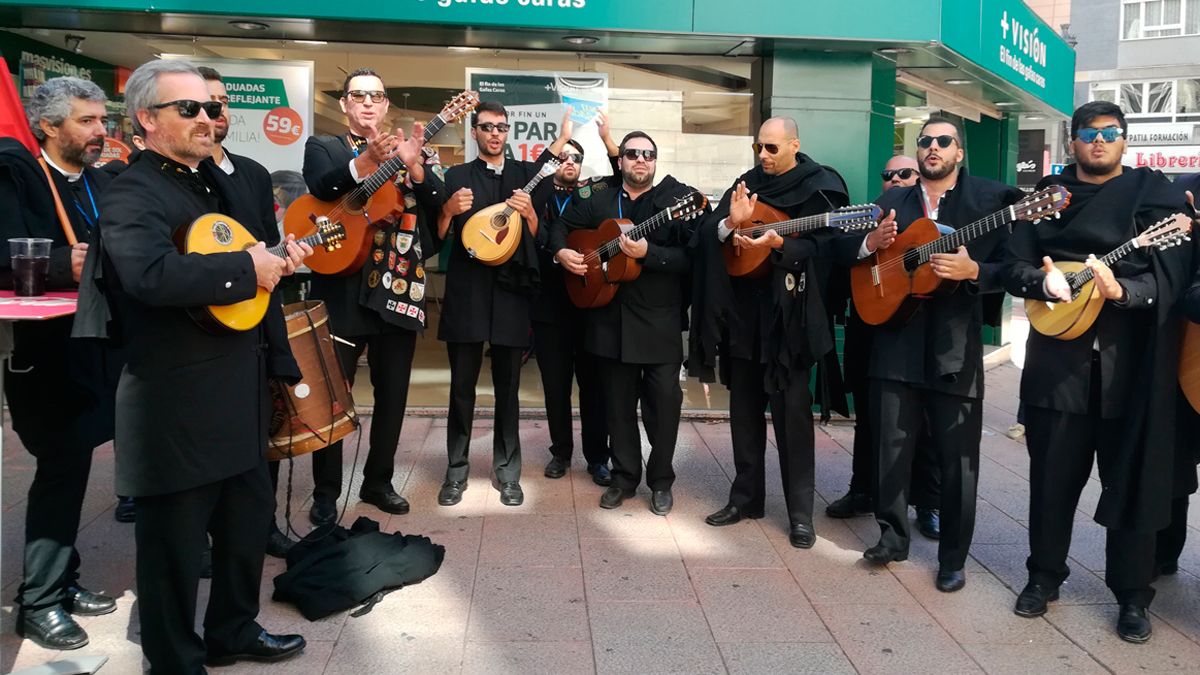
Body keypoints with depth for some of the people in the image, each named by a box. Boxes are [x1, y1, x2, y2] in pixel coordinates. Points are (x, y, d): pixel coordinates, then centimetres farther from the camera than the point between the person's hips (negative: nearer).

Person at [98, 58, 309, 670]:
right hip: (180, 406, -9)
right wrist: (247, 268, -25)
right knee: (175, 546, 7)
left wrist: (280, 258, 6)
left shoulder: (218, 181, 14)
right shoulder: (131, 195, -15)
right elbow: (152, 274, -35)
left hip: (242, 392, 9)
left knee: (249, 524, 21)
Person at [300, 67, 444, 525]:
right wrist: (367, 161, -34)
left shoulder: (406, 151, 13)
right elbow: (320, 187, -17)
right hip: (342, 289, -3)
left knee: (393, 395, 10)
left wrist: (414, 165, -19)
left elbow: (439, 206, -1)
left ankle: (378, 482, 25)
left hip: (399, 290, 3)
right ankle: (326, 492, 14)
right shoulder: (322, 147, 6)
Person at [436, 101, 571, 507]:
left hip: (510, 290, 1)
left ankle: (507, 470, 16)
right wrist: (449, 209, -14)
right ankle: (456, 470, 13)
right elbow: (439, 235, 4)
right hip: (466, 291, 0)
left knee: (507, 386, 6)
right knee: (462, 385, 3)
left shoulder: (527, 173, 11)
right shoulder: (456, 176, 9)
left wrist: (528, 212, -12)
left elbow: (537, 237, 7)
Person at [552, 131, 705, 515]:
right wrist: (561, 252, -2)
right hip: (610, 317, 4)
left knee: (663, 401, 0)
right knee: (618, 402, 12)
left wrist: (647, 252, -26)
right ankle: (624, 477, 26)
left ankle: (661, 481, 18)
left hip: (660, 320, -3)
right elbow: (562, 227, 18)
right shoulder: (596, 197, 7)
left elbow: (690, 258, -14)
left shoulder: (677, 198, -6)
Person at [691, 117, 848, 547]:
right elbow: (708, 235, 1)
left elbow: (821, 245, -13)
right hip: (744, 310, 5)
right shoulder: (747, 184, 10)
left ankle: (800, 512, 7)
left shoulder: (819, 189, -3)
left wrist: (777, 244, -29)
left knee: (792, 411, -3)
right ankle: (746, 496, 24)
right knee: (745, 408, 12)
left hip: (789, 313, -5)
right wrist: (731, 224, -20)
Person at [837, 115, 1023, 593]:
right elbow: (847, 252, 11)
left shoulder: (991, 199, 0)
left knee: (958, 458, 4)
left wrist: (972, 271, -22)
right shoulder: (892, 202, 11)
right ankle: (893, 536, 26)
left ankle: (953, 558, 18)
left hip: (956, 347, -3)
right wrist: (870, 243, -10)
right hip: (897, 341, 3)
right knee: (891, 446, 9)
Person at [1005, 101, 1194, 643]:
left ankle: (1133, 594, 18)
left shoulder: (1154, 191, 4)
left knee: (1132, 477, 4)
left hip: (1133, 357, -2)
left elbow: (1170, 272, -7)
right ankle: (1045, 574, 25)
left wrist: (1123, 290, -26)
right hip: (1059, 355, 2)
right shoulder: (1048, 193, 12)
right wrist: (1042, 280, -16)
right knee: (1052, 474, 9)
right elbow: (1017, 267, 6)